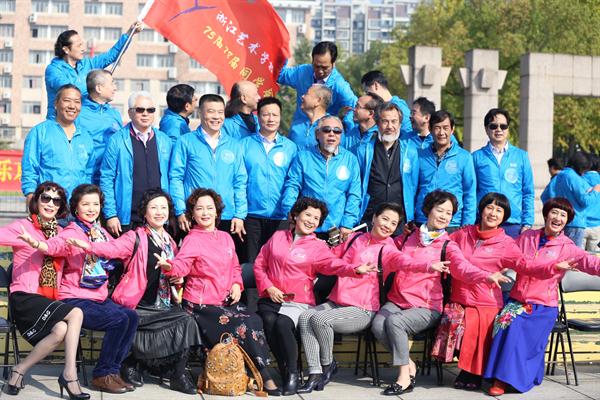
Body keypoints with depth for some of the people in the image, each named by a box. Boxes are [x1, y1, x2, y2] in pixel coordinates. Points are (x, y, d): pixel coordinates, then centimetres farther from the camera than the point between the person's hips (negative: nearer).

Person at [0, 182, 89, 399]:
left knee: (61, 330, -27)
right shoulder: (23, 226, -1)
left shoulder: (60, 232, 17)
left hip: (49, 302, 5)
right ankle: (70, 374, -15)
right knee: (76, 314, -26)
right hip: (24, 298, -5)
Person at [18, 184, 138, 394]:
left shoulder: (101, 232, 12)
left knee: (131, 316, -13)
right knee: (119, 320, -23)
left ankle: (113, 369, -2)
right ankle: (102, 375, -10)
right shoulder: (72, 232, -10)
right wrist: (35, 243, -51)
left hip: (99, 297, 7)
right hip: (75, 300, -7)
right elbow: (54, 246, -32)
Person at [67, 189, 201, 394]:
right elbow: (113, 248, -22)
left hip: (165, 306, 5)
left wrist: (177, 280, 7)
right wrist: (89, 246, -40)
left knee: (186, 320, -19)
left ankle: (178, 374, -7)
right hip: (139, 306, -5)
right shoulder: (136, 238, -4)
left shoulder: (170, 242, 16)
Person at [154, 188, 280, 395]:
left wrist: (237, 284, 2)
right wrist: (169, 266, -45)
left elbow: (235, 267, 22)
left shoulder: (225, 237, 13)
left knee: (254, 321, -19)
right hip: (201, 304, -5)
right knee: (241, 328, -21)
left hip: (226, 300, 6)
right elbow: (181, 265, -22)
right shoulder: (192, 239, -5)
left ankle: (261, 373, -10)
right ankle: (264, 375, -10)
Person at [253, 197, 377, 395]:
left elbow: (333, 264, -13)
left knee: (283, 324, -33)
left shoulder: (318, 247, 6)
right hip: (271, 298, 2)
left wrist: (356, 269, -33)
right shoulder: (278, 237, 13)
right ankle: (285, 374, -19)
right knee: (269, 323, -30)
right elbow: (260, 264, 14)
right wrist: (269, 288, -1)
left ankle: (293, 374, -18)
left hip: (298, 302, -2)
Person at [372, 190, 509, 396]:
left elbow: (462, 267, -16)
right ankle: (409, 365, -5)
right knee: (378, 324, -25)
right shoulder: (407, 237, 14)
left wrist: (487, 276, -35)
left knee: (394, 321, -30)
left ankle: (404, 376, -19)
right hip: (396, 301, 3)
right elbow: (393, 257, 1)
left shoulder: (447, 245, 3)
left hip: (425, 307, -3)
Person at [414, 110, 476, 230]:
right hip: (422, 224, 2)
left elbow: (470, 195, 3)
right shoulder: (420, 156, 7)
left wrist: (467, 227, -3)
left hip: (452, 225, -2)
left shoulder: (464, 157, 2)